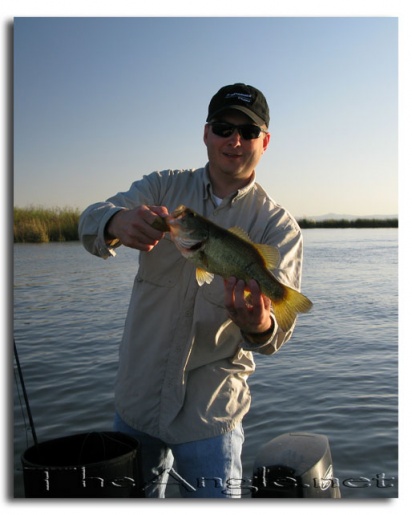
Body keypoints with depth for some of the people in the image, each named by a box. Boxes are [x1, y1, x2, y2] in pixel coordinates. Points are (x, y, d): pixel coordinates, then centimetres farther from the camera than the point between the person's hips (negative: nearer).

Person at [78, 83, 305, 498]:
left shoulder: (278, 226, -6)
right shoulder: (162, 188, 1)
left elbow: (279, 324, -18)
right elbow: (90, 221, -16)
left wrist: (260, 327, -42)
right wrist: (117, 223, -40)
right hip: (135, 401, 3)